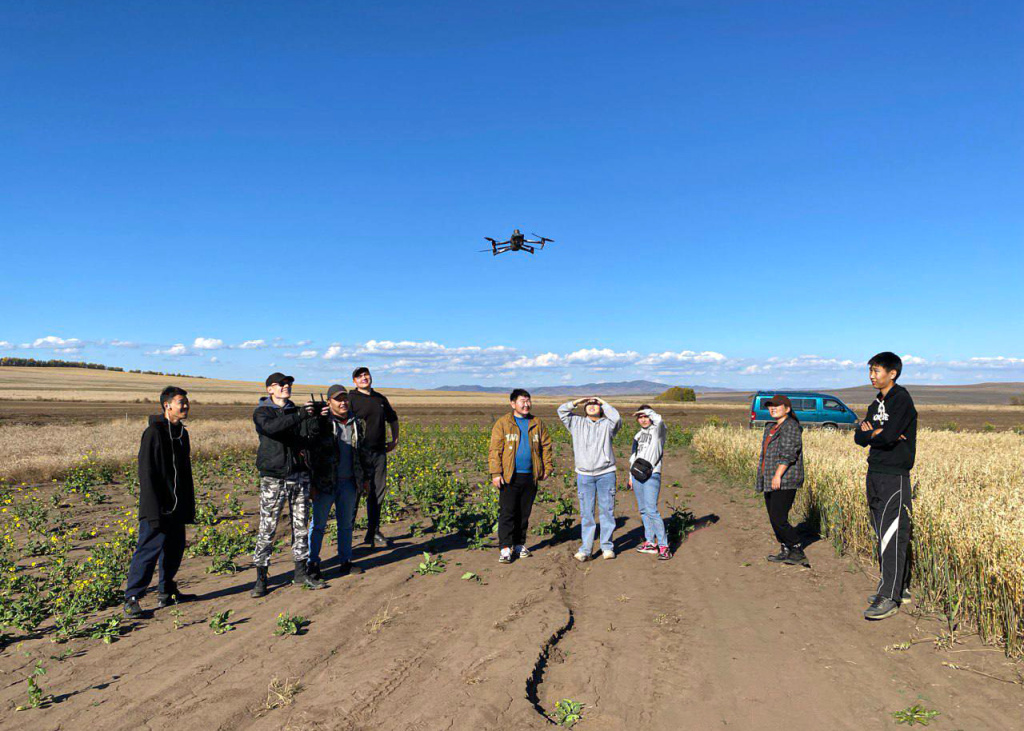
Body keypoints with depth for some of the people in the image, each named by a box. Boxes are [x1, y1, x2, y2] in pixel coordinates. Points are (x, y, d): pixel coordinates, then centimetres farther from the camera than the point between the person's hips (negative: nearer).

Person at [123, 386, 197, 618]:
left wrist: (189, 506, 18)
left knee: (175, 549, 13)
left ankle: (166, 592, 26)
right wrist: (154, 511, -21)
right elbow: (146, 474, -17)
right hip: (157, 508, -8)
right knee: (148, 550, -5)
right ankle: (132, 599, 5)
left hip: (177, 507, 8)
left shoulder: (181, 433, 13)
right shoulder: (154, 432, -13)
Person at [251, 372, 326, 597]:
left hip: (299, 475, 5)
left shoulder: (297, 412, 13)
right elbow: (271, 427, -24)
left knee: (301, 525, 9)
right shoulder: (262, 412, 0)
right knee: (267, 529, -3)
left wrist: (317, 419, -14)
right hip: (273, 478, -5)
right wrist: (301, 415, -31)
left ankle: (301, 573, 19)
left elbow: (307, 439, 3)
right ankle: (261, 578, 8)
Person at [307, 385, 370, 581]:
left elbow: (361, 453, 17)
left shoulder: (356, 423, 8)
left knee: (346, 523, 13)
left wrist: (364, 479, 16)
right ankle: (312, 564, 15)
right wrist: (311, 483, -12)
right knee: (318, 524, 4)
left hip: (349, 483, 5)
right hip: (325, 483, -5)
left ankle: (345, 562, 24)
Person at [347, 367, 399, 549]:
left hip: (379, 452, 6)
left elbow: (393, 418, 30)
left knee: (378, 492, 10)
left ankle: (373, 533, 21)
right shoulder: (351, 399, -5)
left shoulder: (381, 399, 15)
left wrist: (395, 439, 24)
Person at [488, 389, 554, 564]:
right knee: (507, 513, -5)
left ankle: (519, 544, 22)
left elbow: (546, 445, 17)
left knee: (524, 513, 11)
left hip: (530, 476, 4)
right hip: (510, 476, -3)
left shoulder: (537, 423, 10)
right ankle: (506, 548, -1)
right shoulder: (503, 423, -2)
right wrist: (496, 473, -11)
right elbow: (495, 449, -4)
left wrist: (548, 467, 10)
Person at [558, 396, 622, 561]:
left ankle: (607, 547, 14)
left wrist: (603, 402, -3)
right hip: (584, 475, 1)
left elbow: (616, 418, -15)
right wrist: (578, 401, 5)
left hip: (606, 474, -1)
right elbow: (562, 411, 7)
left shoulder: (606, 424, 6)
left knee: (607, 510, 4)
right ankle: (585, 549, 7)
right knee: (586, 513, 3)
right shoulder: (577, 423, 12)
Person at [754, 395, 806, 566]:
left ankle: (798, 552, 0)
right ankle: (785, 551, 20)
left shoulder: (791, 426, -9)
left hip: (784, 481, -9)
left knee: (778, 519, -11)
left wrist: (778, 475, -24)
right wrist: (762, 478, 21)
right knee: (774, 518, 10)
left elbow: (788, 453, -19)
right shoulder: (771, 427, 19)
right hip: (770, 481, 9)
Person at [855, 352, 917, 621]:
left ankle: (890, 597, -7)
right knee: (882, 533, 12)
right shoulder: (876, 404, 17)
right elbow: (859, 437, 10)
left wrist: (870, 433, 0)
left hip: (895, 475, -8)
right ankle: (893, 584, 22)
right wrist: (877, 433, -9)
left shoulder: (902, 399, -9)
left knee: (891, 535, -9)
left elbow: (889, 436, -20)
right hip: (875, 473, 8)